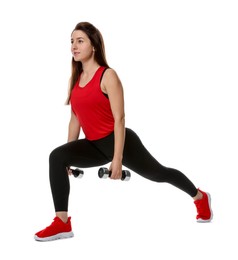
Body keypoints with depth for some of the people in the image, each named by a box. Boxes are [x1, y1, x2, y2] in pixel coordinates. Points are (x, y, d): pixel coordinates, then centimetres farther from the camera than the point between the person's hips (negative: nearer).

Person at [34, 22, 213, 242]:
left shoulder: (108, 76, -16)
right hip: (94, 145, 6)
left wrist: (117, 158, -23)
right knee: (57, 157, -18)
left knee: (158, 173, 12)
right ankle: (62, 223, -18)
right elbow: (75, 118, 11)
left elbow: (119, 119, -19)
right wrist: (70, 157, 11)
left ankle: (200, 197, 40)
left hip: (118, 141, -6)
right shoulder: (76, 79, 5)